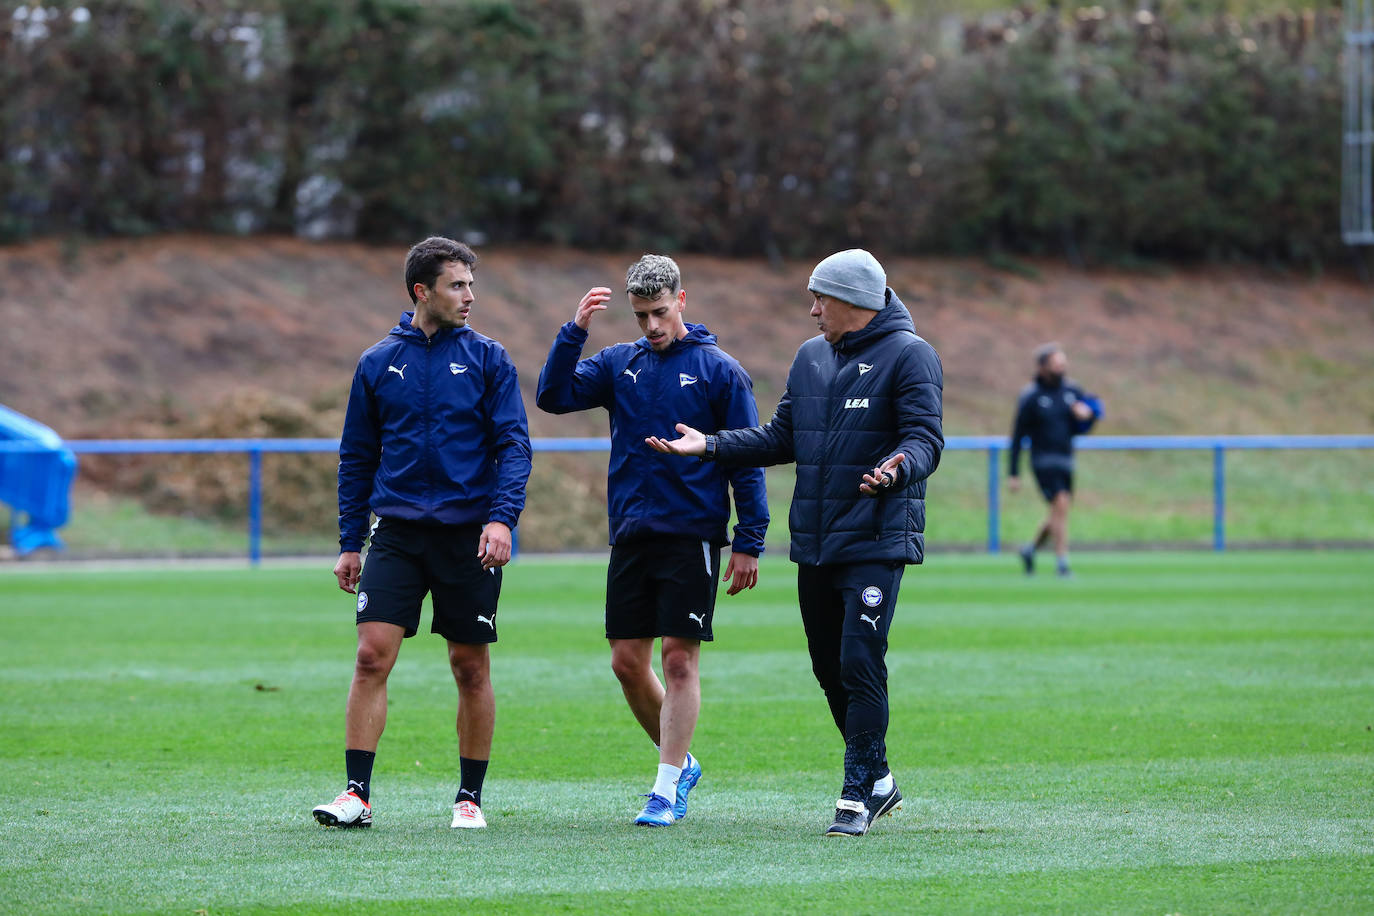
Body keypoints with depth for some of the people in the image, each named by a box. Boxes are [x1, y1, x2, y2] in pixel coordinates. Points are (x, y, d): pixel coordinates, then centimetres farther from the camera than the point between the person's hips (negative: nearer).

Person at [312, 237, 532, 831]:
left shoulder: (487, 359, 3)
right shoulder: (377, 363, 7)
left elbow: (513, 445, -2)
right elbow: (357, 458, 12)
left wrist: (502, 517, -17)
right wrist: (350, 543, 8)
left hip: (469, 535, -1)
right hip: (397, 531, 1)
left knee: (471, 668, 4)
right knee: (372, 654, -10)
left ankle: (470, 796, 15)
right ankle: (358, 793, -8)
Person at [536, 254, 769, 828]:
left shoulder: (719, 370, -2)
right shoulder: (619, 364, 10)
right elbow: (554, 396, -1)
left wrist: (749, 542, -6)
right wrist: (575, 330, -11)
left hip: (692, 537, -5)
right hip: (630, 537, 5)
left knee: (679, 660, -6)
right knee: (628, 663, 6)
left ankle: (668, 788, -2)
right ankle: (680, 761, 24)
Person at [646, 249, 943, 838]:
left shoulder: (907, 354, -5)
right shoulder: (810, 358, 17)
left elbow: (925, 438, -13)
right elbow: (782, 437, 19)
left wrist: (897, 469, -35)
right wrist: (711, 446, 9)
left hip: (876, 543, -7)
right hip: (815, 544, 7)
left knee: (860, 664, -12)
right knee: (830, 668, 10)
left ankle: (859, 794, -6)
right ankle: (878, 779, 24)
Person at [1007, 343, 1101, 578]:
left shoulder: (1070, 389, 6)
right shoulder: (1030, 397, -8)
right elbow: (1017, 437, -5)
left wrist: (1087, 412, -9)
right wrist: (1013, 474, -7)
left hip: (1066, 461, 6)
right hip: (1044, 460, -6)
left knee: (1059, 514, 11)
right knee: (1061, 504, -20)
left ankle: (1031, 549, 34)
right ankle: (1062, 562, -18)